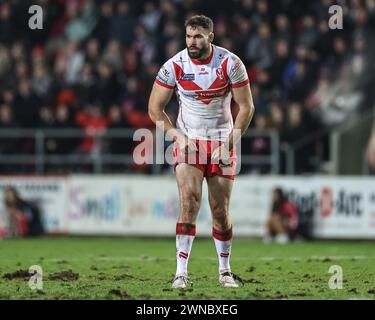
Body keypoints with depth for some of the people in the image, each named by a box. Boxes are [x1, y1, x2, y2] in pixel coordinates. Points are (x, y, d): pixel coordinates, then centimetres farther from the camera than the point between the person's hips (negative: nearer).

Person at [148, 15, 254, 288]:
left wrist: (229, 143, -9)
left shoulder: (230, 63, -9)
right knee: (189, 203, -17)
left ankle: (225, 270, 23)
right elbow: (155, 108, 1)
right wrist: (177, 135, -9)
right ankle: (181, 271, -18)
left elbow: (246, 107, -2)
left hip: (222, 143, 1)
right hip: (189, 142, -1)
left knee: (221, 211, 4)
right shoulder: (174, 66, -8)